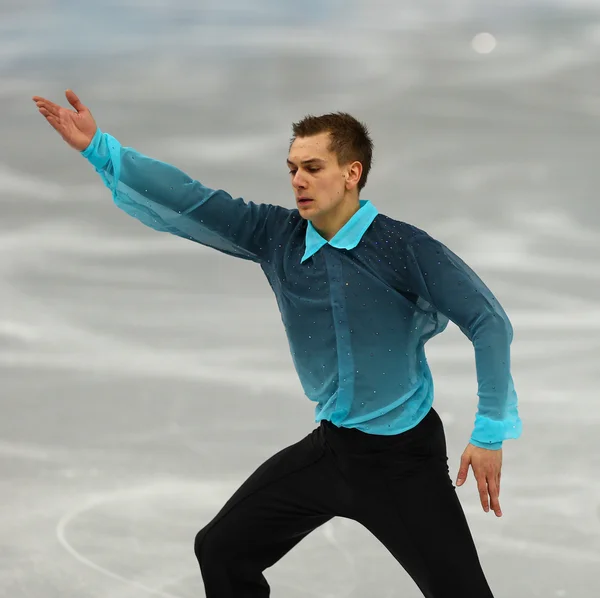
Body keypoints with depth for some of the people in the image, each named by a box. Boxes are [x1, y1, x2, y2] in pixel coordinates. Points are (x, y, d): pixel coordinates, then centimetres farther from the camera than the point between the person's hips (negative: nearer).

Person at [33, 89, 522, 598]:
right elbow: (193, 203, -8)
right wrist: (101, 149, -16)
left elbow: (489, 322, -16)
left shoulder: (405, 248, -18)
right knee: (222, 550, 9)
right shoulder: (276, 235, -4)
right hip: (329, 447, 6)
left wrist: (491, 432, -17)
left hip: (402, 455, -6)